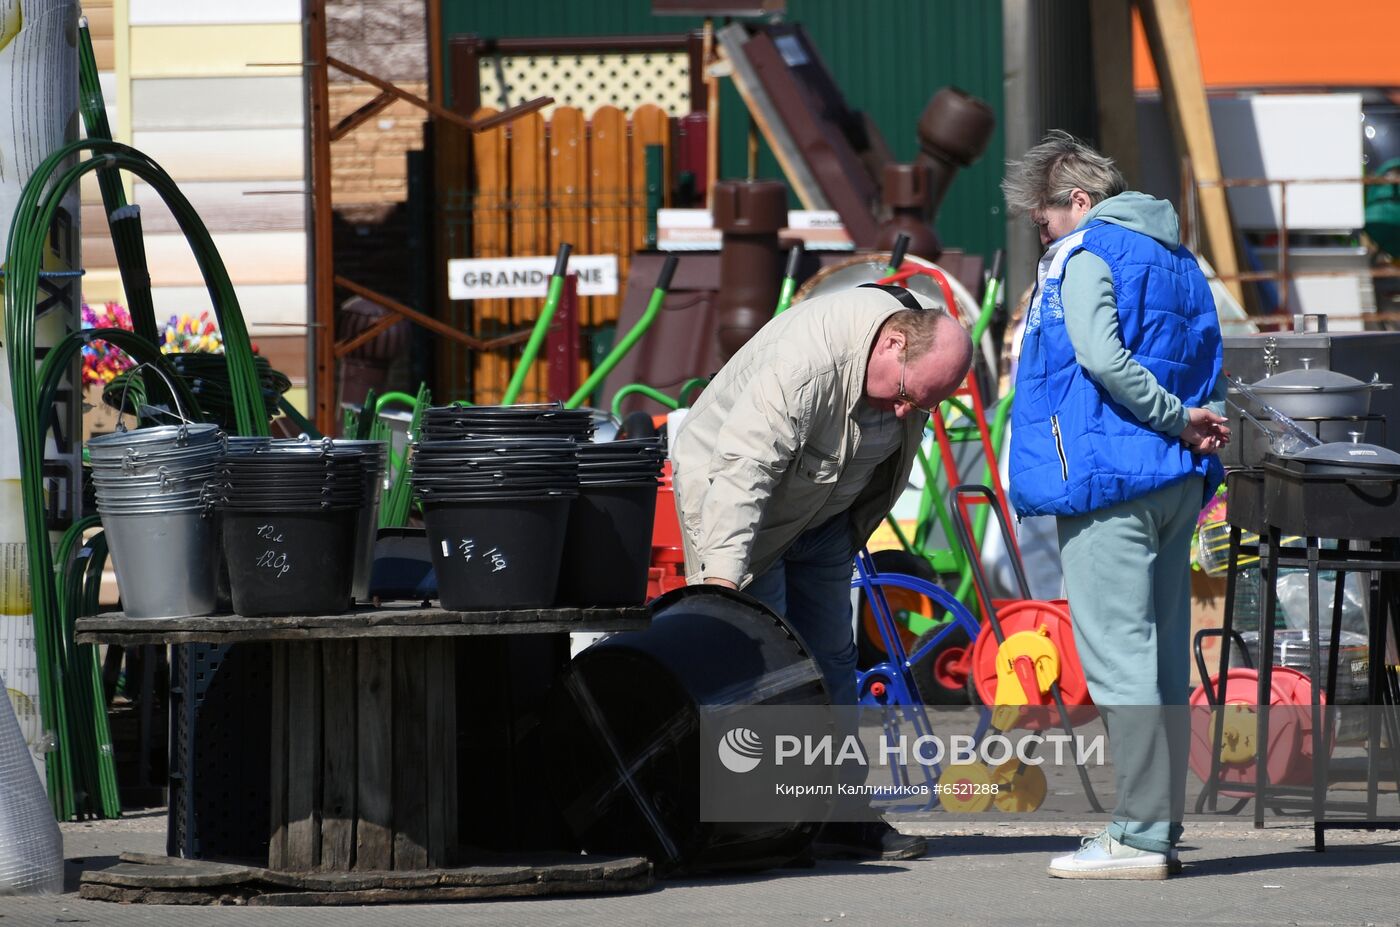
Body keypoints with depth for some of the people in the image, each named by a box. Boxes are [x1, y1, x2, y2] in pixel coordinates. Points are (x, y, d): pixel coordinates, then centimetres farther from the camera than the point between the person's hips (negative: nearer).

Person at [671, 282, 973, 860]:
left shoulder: (923, 349, -11)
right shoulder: (805, 361, -37)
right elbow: (743, 470, -41)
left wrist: (852, 532, 16)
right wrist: (723, 574, -48)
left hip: (819, 506, 8)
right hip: (727, 487, -8)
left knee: (830, 656, 6)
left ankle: (840, 817, 10)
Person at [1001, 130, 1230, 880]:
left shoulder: (1084, 256, -7)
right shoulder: (1179, 260, 19)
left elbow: (1102, 357, -21)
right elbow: (1208, 364, 17)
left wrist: (1177, 419, -14)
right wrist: (1191, 425, 4)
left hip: (1108, 479, -9)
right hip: (1178, 482, 9)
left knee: (1117, 655, -9)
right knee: (1162, 662, 9)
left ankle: (1139, 835, -12)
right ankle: (1159, 830, 11)